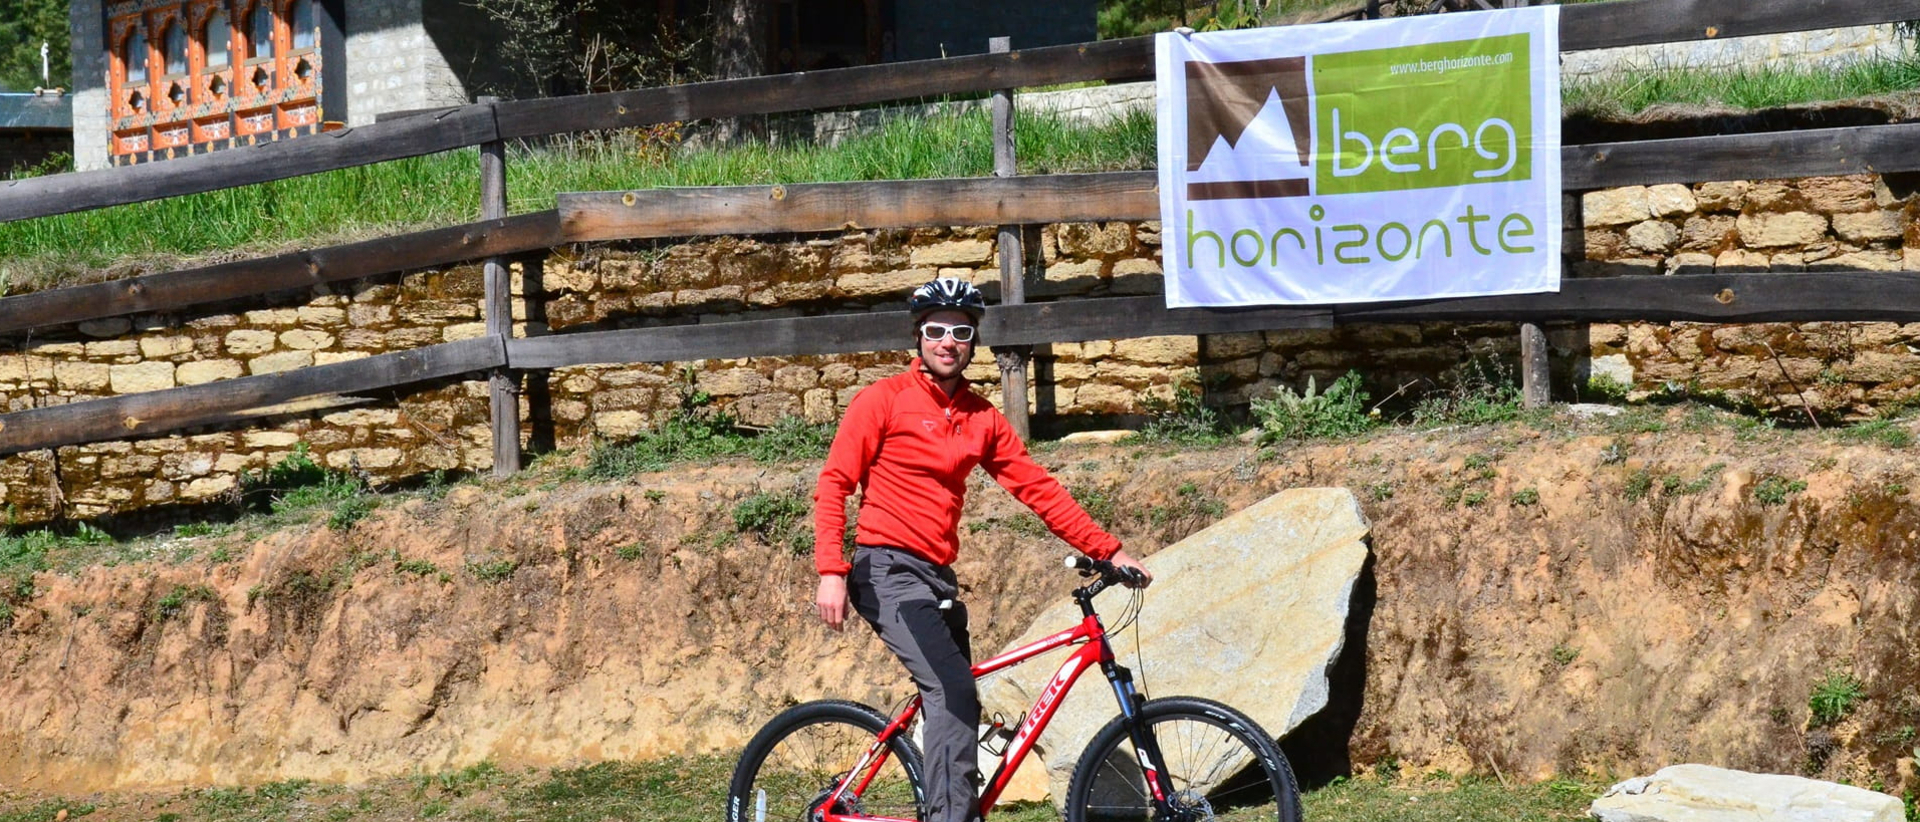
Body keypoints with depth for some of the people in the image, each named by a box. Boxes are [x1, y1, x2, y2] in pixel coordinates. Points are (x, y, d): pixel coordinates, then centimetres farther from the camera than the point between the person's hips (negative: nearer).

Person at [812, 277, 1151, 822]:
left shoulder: (981, 419, 12)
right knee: (953, 692, -22)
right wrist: (831, 572, -17)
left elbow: (1038, 488, 12)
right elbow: (834, 484, -6)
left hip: (937, 579, 7)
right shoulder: (885, 399, -3)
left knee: (954, 700, 7)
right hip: (889, 572, -7)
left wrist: (1108, 551, 7)